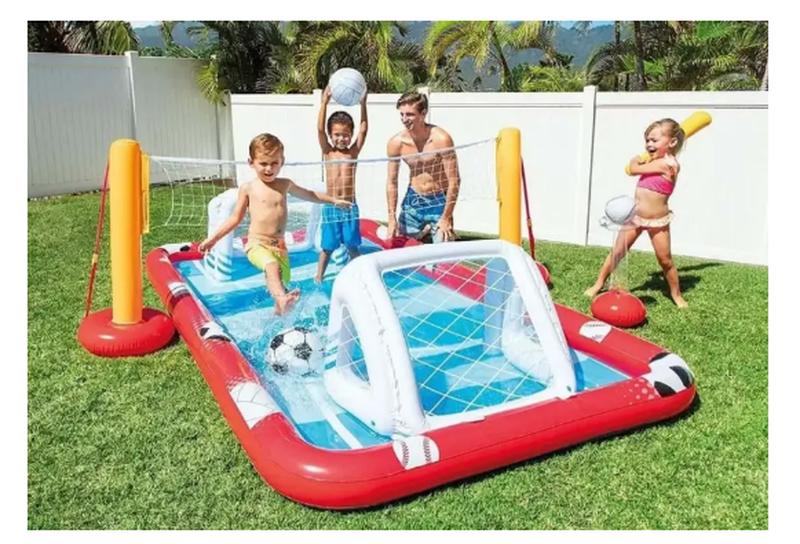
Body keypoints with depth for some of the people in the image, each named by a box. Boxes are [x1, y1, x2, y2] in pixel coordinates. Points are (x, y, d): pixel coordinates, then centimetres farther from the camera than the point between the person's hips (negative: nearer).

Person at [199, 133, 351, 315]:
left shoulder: (285, 185, 10)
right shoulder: (248, 188, 1)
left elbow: (309, 195, 28)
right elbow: (235, 218, 8)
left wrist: (334, 200, 31)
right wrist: (213, 238, 4)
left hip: (279, 245, 5)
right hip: (257, 245, -5)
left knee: (283, 282, 9)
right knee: (272, 267, -34)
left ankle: (279, 313, 29)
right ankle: (282, 300, -55)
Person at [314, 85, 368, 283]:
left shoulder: (353, 151, 1)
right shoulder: (328, 152, 0)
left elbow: (363, 130, -10)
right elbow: (319, 129, -13)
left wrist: (363, 104, -19)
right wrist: (325, 102, -23)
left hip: (350, 207, 0)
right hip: (331, 207, 0)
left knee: (352, 246, 9)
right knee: (327, 246, 6)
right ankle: (318, 278, 18)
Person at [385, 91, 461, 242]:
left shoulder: (441, 139, -20)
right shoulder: (396, 143, -9)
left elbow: (454, 181, -16)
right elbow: (391, 182, 0)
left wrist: (446, 218, -15)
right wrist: (392, 218, -3)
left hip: (439, 202, -3)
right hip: (412, 201, 3)